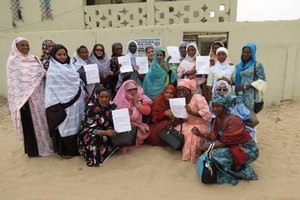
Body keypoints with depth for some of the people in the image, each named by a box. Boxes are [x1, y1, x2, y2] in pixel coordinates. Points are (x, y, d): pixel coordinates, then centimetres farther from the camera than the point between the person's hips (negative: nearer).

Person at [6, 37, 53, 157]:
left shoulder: (34, 58, 11)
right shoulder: (13, 61, -7)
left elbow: (43, 74, 15)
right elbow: (14, 82, -12)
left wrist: (45, 72, -6)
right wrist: (20, 99, -17)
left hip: (39, 96, 6)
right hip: (26, 98, -6)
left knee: (42, 120, 13)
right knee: (30, 123, 4)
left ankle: (45, 144, 28)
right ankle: (33, 149, 18)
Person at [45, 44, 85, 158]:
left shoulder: (70, 66, 10)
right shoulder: (52, 71, -9)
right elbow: (52, 89, -12)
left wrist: (82, 95, 11)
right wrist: (56, 104, -18)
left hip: (75, 101, 6)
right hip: (63, 102, -6)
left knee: (75, 124, 12)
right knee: (65, 126, 4)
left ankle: (75, 148, 26)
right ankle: (65, 151, 18)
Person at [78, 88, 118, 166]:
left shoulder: (112, 106, -8)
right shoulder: (91, 108, -21)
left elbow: (115, 123, -4)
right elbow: (88, 127, -22)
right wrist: (105, 132, -34)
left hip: (106, 131, 5)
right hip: (89, 133, -4)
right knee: (94, 140, -37)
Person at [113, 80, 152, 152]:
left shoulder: (142, 98, 0)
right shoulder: (121, 101, -9)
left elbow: (147, 111, -9)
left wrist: (137, 103, -16)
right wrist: (138, 126, -17)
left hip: (140, 125, 4)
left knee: (146, 130, -24)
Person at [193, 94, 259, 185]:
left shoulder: (232, 121, -27)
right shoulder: (217, 119, -2)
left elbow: (226, 143, -25)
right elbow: (215, 137, 5)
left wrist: (209, 147, -19)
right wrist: (200, 133, -6)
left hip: (248, 149, -9)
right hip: (234, 146, 9)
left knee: (216, 154, -25)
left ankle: (239, 168, 2)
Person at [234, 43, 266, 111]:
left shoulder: (257, 65, 1)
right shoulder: (238, 66, 15)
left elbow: (262, 80, -7)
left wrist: (245, 87, -13)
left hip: (250, 96, -4)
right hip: (239, 95, 4)